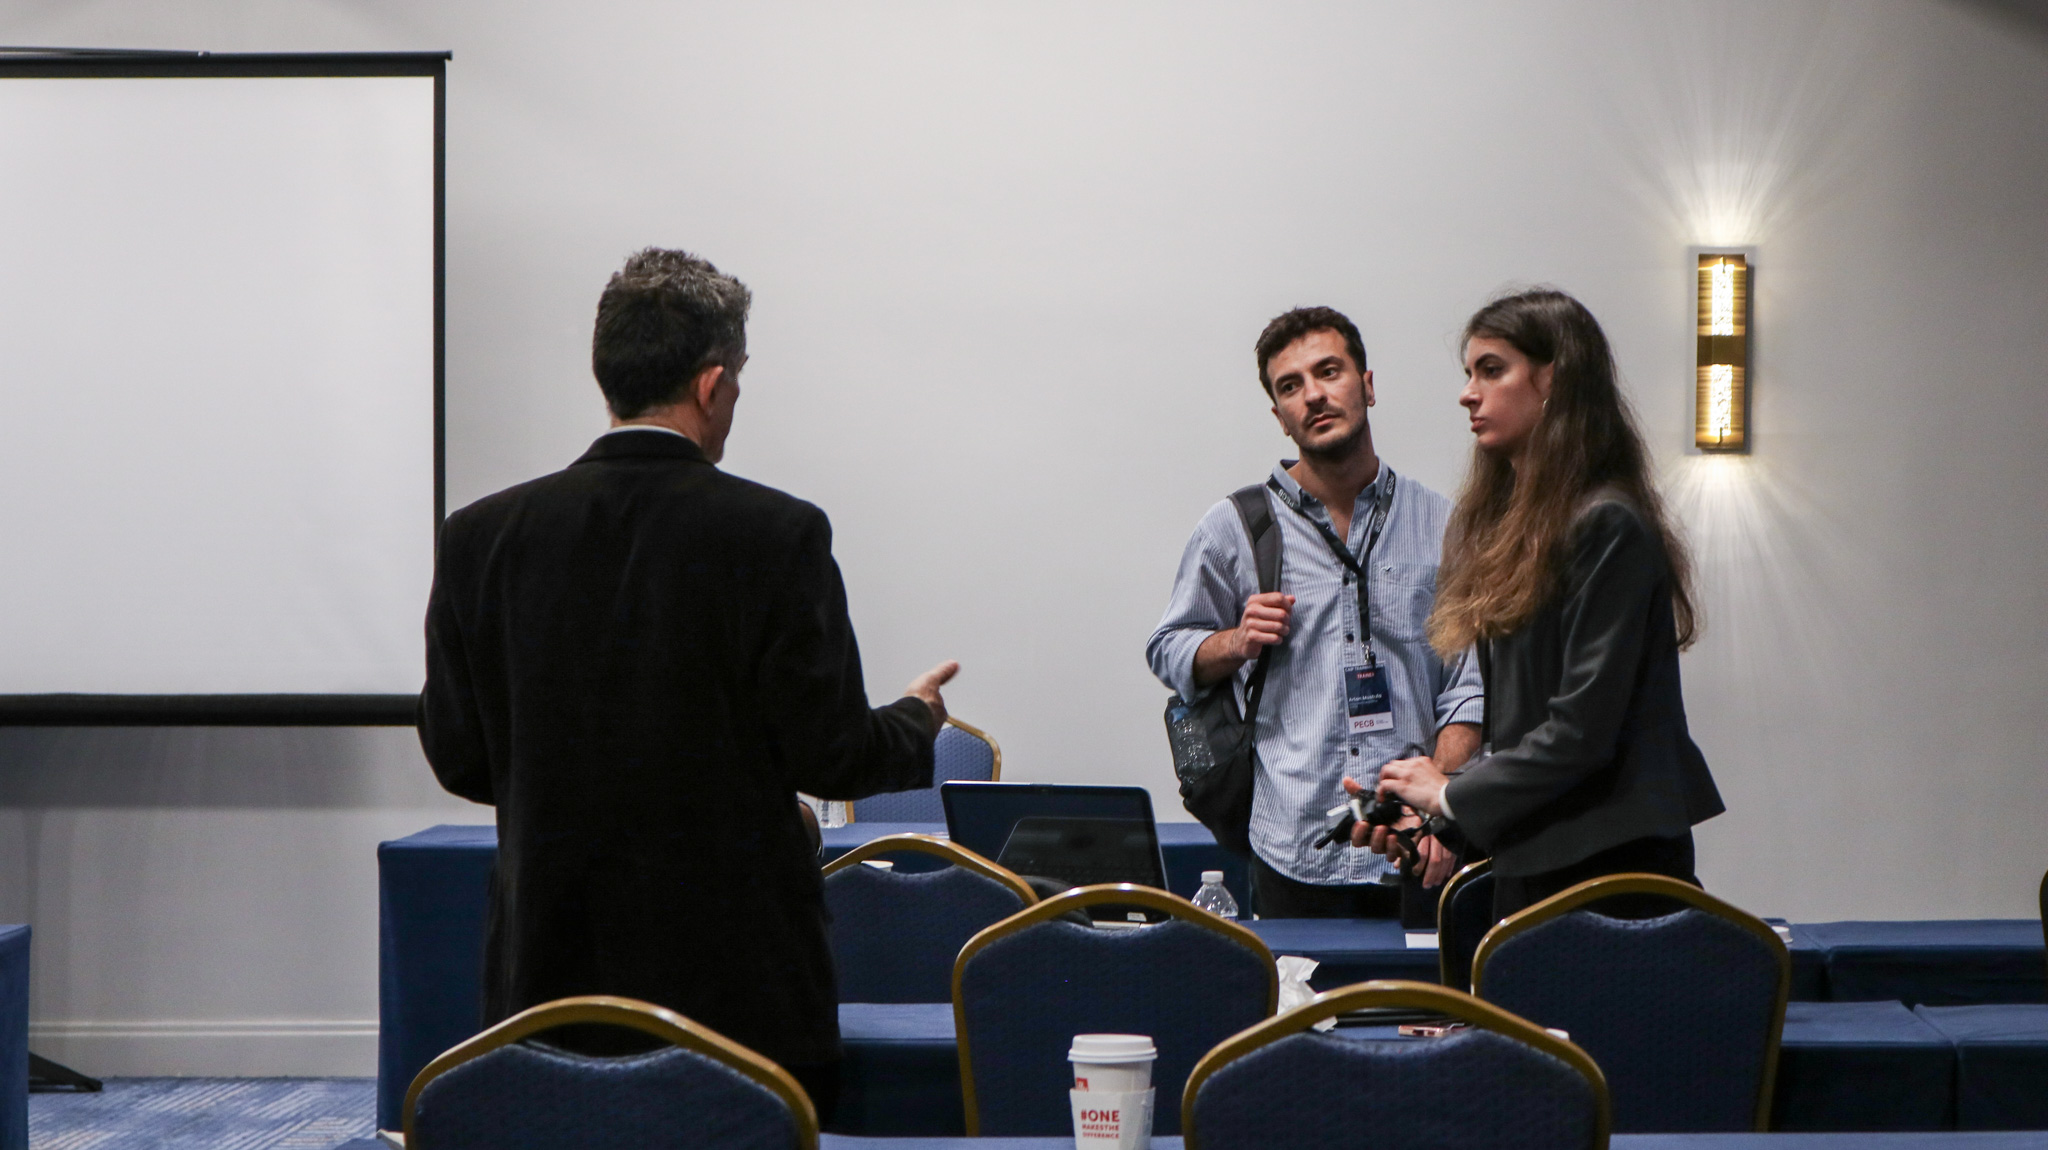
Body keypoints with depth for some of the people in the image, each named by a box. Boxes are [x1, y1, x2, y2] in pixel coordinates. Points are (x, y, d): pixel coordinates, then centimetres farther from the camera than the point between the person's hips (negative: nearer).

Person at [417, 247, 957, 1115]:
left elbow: (457, 757, 3)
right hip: (739, 975, -3)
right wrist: (917, 720, 13)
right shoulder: (774, 535, -11)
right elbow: (828, 755, -8)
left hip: (552, 976, 3)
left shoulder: (483, 536, -1)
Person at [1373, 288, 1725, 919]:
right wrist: (1444, 816, 3)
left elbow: (1583, 728, -16)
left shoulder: (1609, 526, -12)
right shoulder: (1502, 519, 15)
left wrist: (1453, 795, -7)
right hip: (1529, 861, 8)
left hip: (1612, 862, -8)